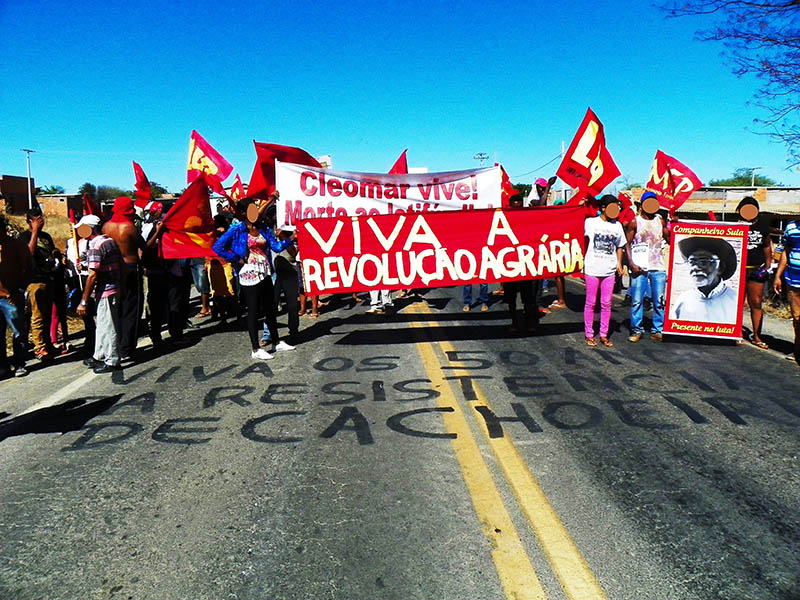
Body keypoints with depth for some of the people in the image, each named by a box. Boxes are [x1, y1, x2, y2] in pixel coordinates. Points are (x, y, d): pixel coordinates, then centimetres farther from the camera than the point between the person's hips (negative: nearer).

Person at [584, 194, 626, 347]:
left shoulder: (617, 225, 12)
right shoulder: (590, 222, 1)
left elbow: (619, 246, 17)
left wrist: (619, 263, 6)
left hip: (609, 270, 3)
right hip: (592, 268, -3)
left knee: (606, 303, 5)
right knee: (590, 303, 3)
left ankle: (604, 334, 15)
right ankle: (589, 334, 12)